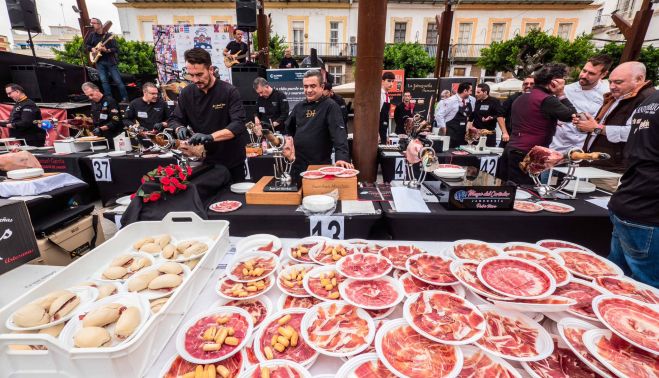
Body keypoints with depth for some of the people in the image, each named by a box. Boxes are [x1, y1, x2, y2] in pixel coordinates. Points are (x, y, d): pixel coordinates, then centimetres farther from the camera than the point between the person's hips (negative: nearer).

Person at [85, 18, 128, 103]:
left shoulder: (109, 35, -1)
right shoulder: (92, 35, 11)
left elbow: (116, 49, -7)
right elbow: (86, 45, 19)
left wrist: (107, 50, -22)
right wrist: (92, 49, -2)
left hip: (110, 61, -4)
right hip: (99, 62, 4)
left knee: (117, 80, -6)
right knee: (104, 81, -3)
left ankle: (125, 98, -1)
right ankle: (109, 99, 0)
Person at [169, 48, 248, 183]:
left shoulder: (229, 91, -14)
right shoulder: (186, 93, 1)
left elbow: (239, 124, -23)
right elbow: (174, 119, 8)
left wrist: (210, 136, -36)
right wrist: (180, 128, -16)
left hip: (232, 161, -3)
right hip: (205, 160, 3)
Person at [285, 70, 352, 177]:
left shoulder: (330, 106, -10)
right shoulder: (299, 107, 9)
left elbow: (339, 133, -23)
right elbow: (289, 129, 24)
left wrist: (342, 157, -35)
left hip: (321, 165, -5)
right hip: (298, 164, 6)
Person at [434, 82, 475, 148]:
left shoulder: (471, 100, 6)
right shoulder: (451, 101, -13)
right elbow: (439, 114, -14)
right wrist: (443, 128, -12)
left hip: (462, 134, 7)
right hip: (450, 134, -6)